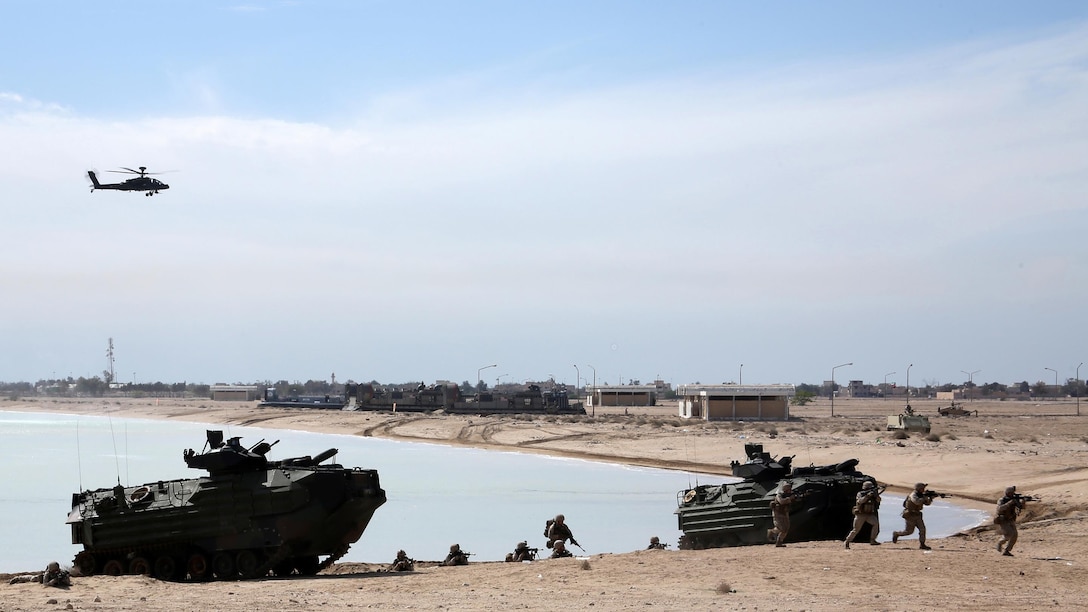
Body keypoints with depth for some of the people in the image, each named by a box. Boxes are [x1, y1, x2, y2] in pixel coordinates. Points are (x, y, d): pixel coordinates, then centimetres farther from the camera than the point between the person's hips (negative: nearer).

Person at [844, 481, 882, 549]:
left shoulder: (872, 493, 2)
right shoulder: (860, 494, -9)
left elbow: (878, 500, -12)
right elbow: (860, 501, -28)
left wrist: (876, 495, -31)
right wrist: (868, 495, -37)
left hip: (869, 515, 3)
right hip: (860, 514, -3)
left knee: (876, 523, -22)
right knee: (856, 530, -3)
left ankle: (872, 540, -15)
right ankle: (846, 543, 12)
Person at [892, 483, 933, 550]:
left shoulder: (921, 495, 6)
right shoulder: (913, 495, -21)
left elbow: (927, 503, 10)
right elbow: (917, 502, -40)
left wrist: (930, 498, -10)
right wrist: (924, 498, -30)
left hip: (917, 515, 8)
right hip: (910, 515, -8)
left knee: (922, 528, -6)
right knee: (909, 531, 1)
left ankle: (922, 544, -3)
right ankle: (896, 534, 25)